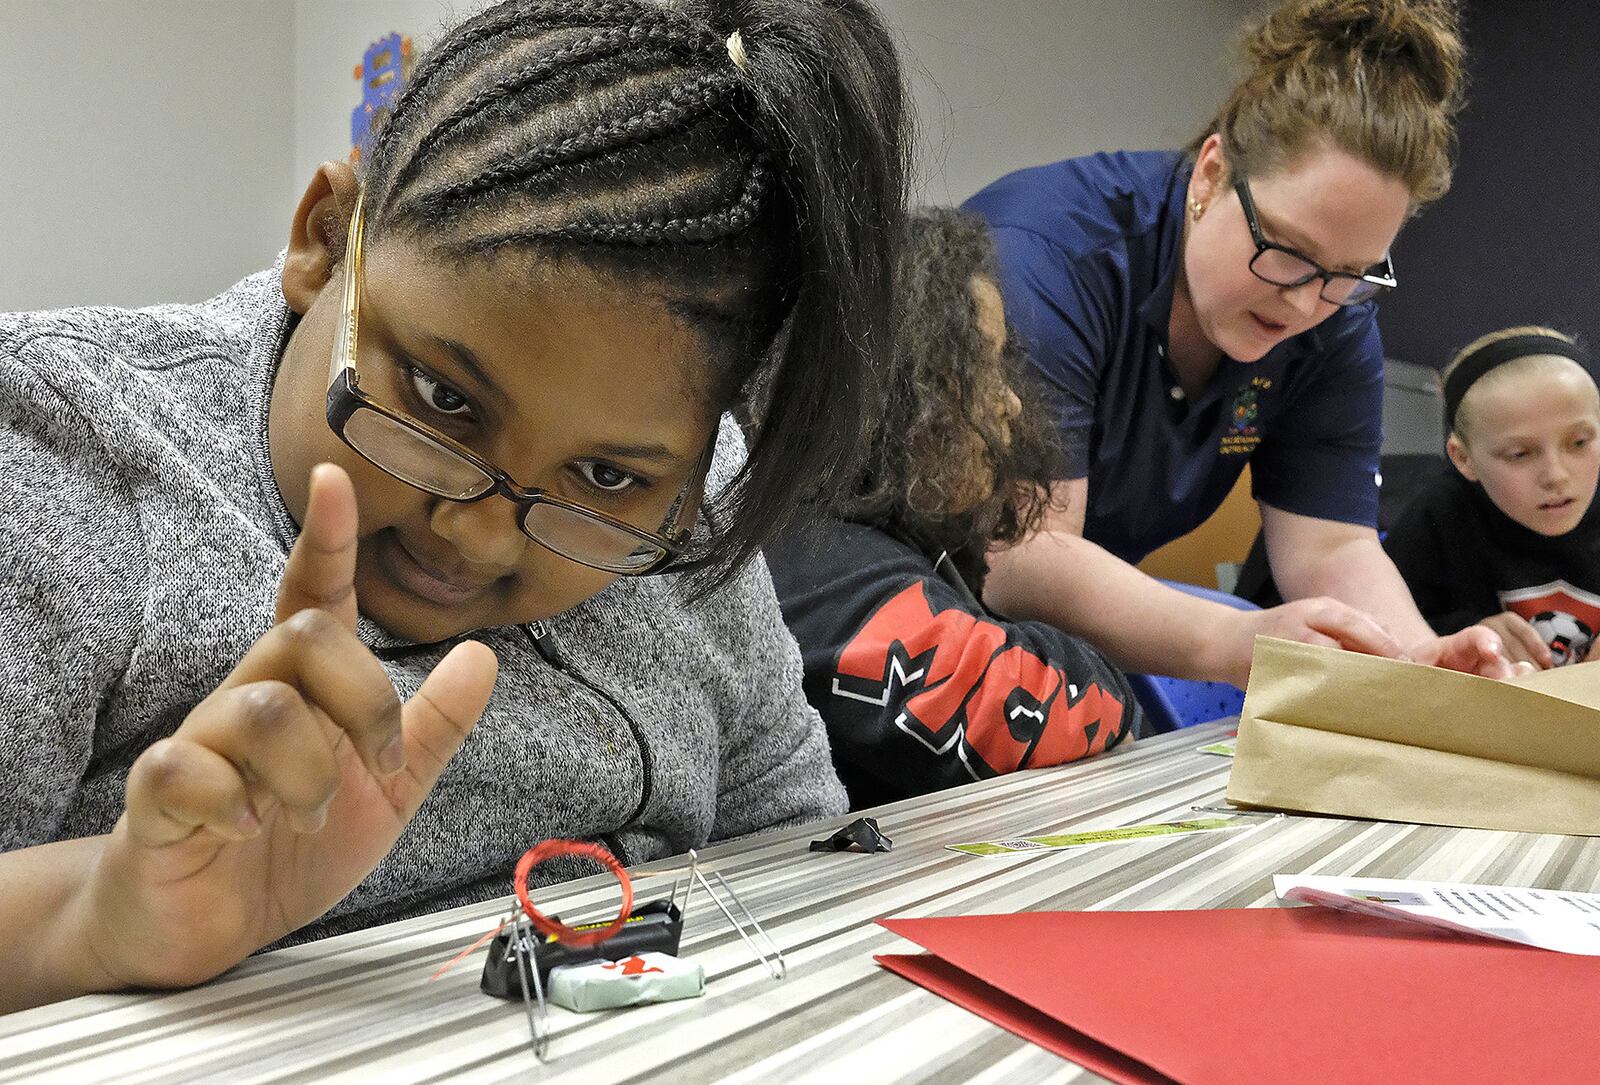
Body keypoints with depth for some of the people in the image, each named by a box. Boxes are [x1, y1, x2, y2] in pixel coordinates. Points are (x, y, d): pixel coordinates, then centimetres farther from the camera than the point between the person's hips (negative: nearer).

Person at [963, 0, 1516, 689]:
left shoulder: (1337, 324, -6)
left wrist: (1415, 657, -30)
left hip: (1097, 609, 6)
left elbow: (1331, 544, -8)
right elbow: (1017, 560, -33)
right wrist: (1239, 645, -47)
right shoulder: (1043, 257, -27)